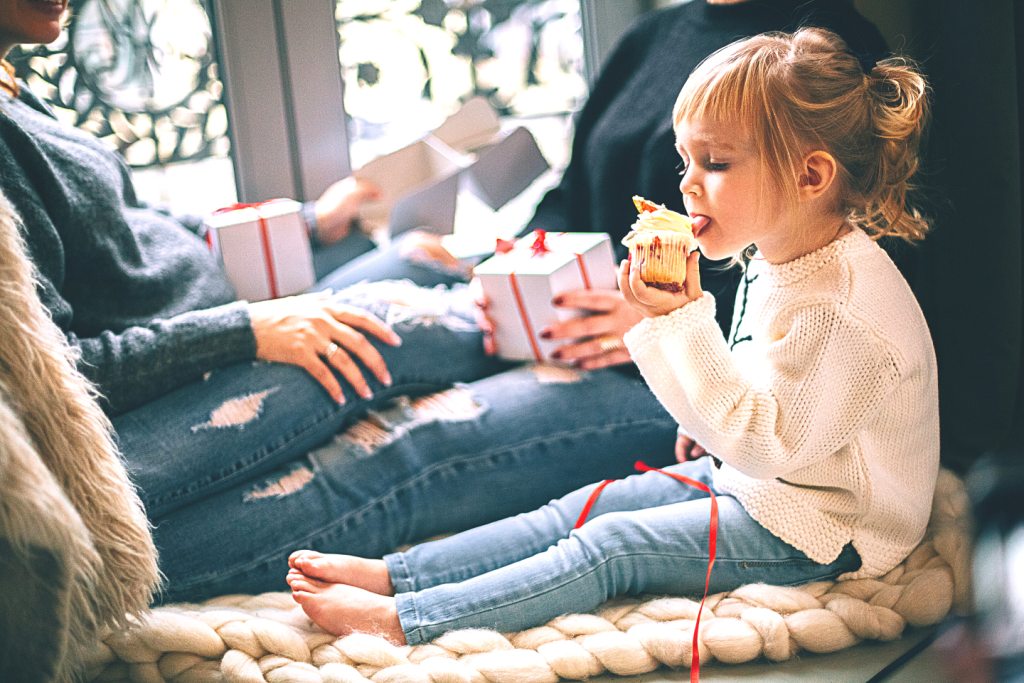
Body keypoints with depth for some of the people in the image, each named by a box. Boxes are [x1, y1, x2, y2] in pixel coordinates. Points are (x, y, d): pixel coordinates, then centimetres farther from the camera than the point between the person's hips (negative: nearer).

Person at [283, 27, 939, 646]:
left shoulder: (843, 308, -29)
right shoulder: (780, 259, 4)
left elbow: (764, 442, -29)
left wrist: (683, 321, -31)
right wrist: (709, 428, 12)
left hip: (812, 534, -9)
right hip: (751, 478, 9)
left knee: (612, 545, -17)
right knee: (585, 508, 0)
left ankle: (398, 620, -17)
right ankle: (391, 574, -2)